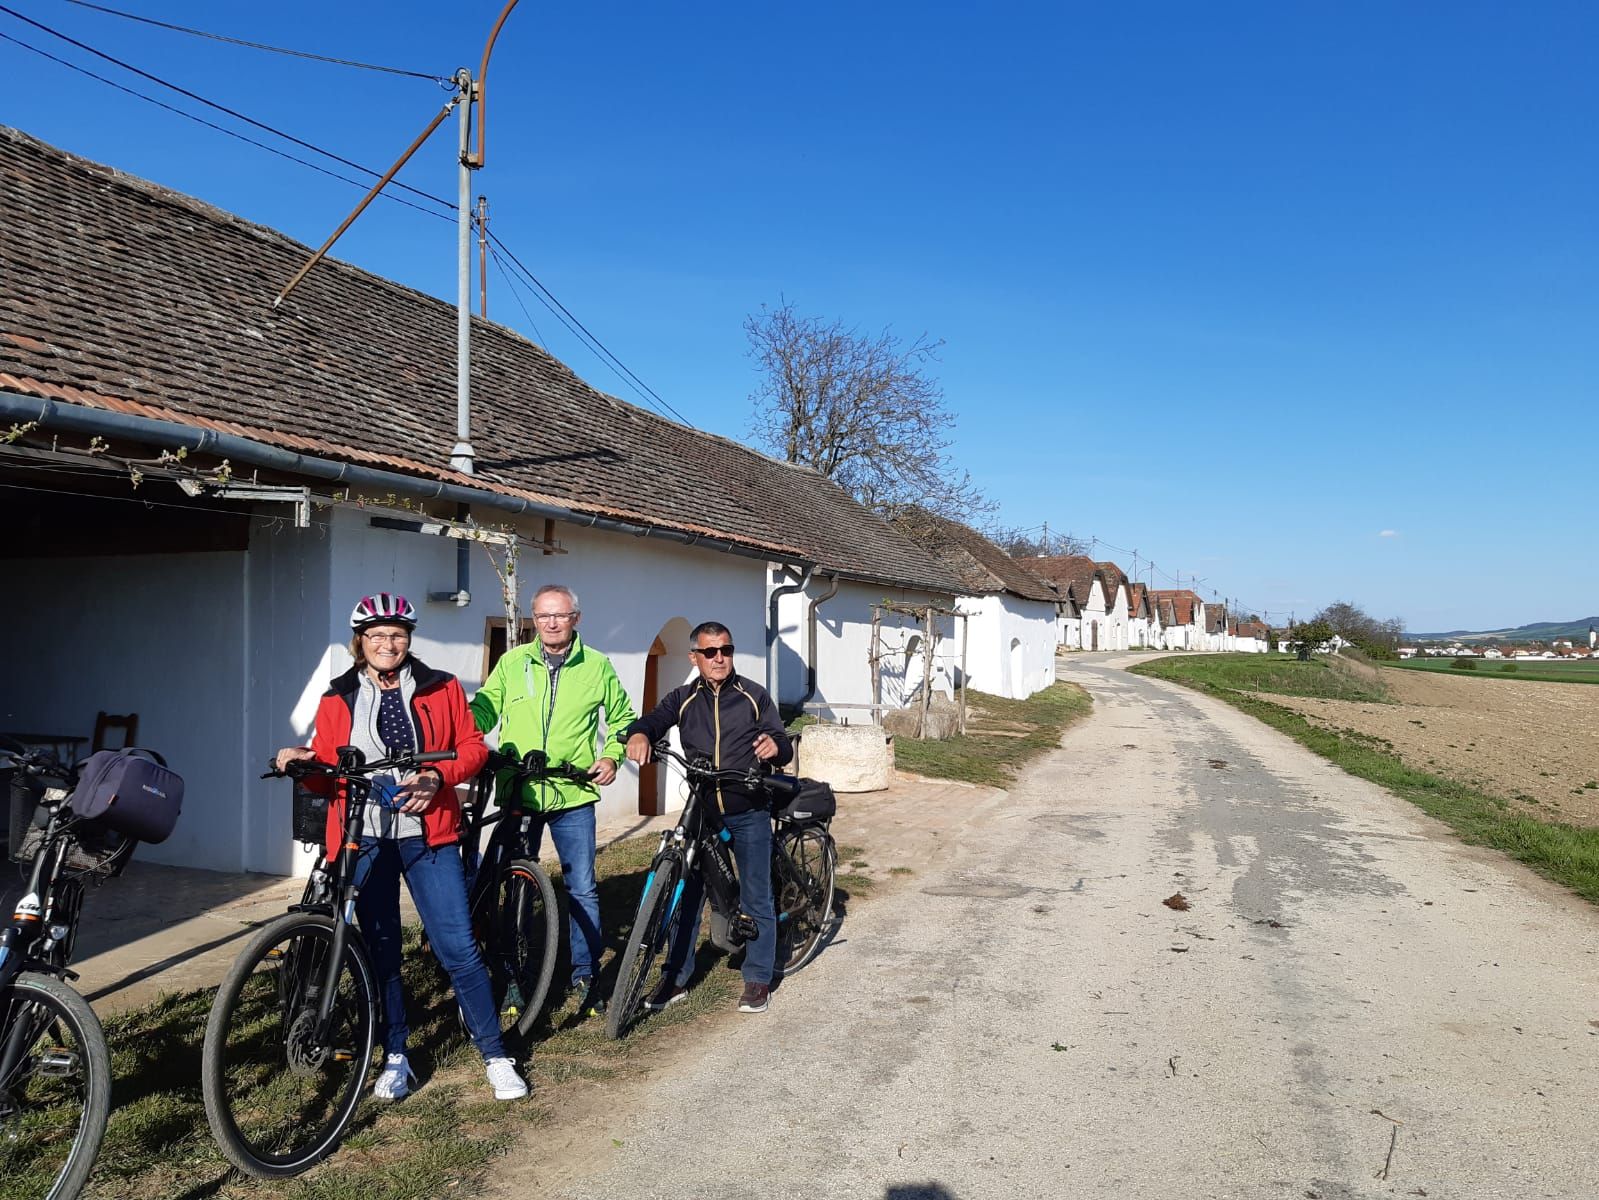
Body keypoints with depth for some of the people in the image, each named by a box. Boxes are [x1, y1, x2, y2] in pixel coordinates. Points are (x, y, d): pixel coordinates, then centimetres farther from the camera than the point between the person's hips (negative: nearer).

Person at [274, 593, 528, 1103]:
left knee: (458, 948, -3)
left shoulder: (441, 689, 5)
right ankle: (396, 1057, 26)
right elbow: (326, 771, 8)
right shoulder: (338, 699, 7)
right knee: (381, 951, 10)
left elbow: (473, 747, 4)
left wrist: (437, 777, -13)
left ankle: (496, 1056, 9)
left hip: (427, 834, -1)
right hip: (364, 836, 2)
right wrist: (303, 761, -14)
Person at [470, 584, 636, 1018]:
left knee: (582, 889, 2)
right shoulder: (512, 663, 4)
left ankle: (585, 974, 17)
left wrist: (612, 755, -1)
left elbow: (622, 716, 14)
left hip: (573, 796, -1)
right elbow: (484, 708, 6)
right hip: (518, 792, 1)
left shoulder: (597, 666, 3)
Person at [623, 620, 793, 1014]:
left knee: (756, 899, 4)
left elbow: (784, 747, -2)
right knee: (685, 895, 6)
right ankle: (676, 979, 19)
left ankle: (758, 980, 18)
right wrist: (639, 734, -36)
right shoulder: (683, 699, 4)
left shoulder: (754, 696, 0)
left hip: (748, 814, -2)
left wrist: (775, 747, -26)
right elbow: (653, 720, -12)